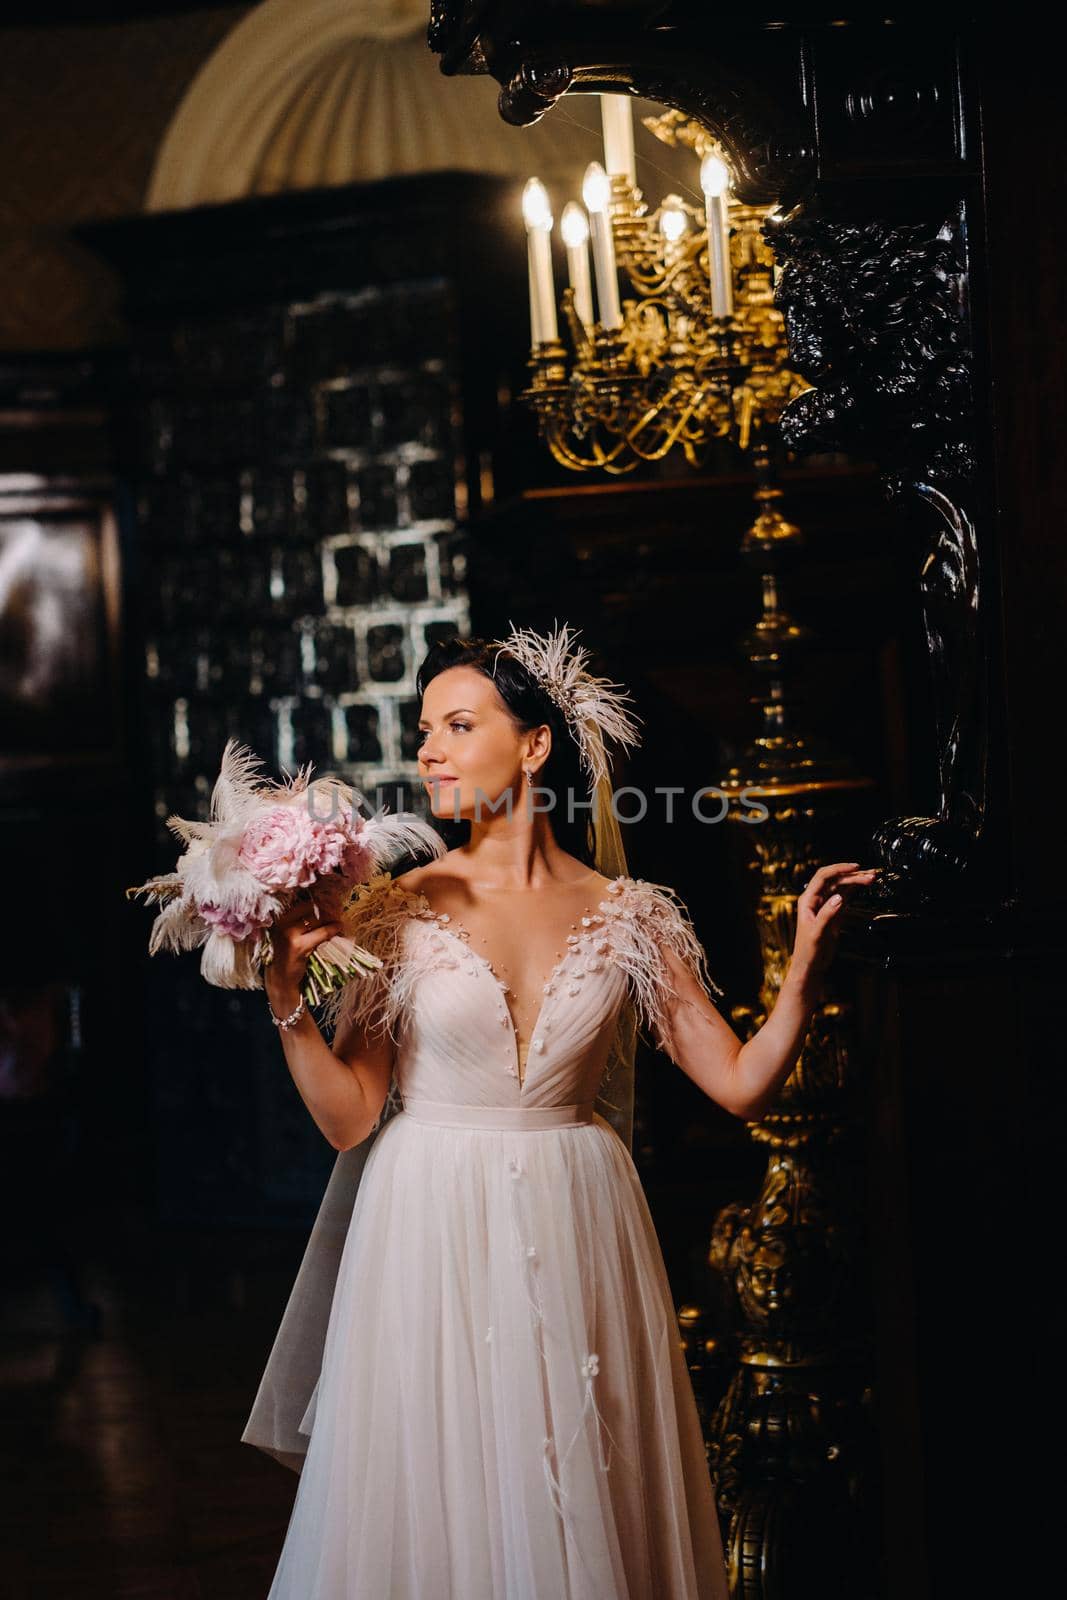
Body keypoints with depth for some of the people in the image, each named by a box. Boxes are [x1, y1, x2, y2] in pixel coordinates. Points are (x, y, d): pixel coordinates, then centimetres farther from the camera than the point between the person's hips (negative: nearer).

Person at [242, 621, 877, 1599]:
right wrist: (286, 994, -15)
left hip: (575, 1236, 1)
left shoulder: (627, 919, 2)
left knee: (583, 1509, 8)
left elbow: (741, 1084, 1)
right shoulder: (399, 911, -1)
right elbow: (349, 1116, -4)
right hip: (435, 1241, -1)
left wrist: (806, 966, -11)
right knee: (441, 1511, 4)